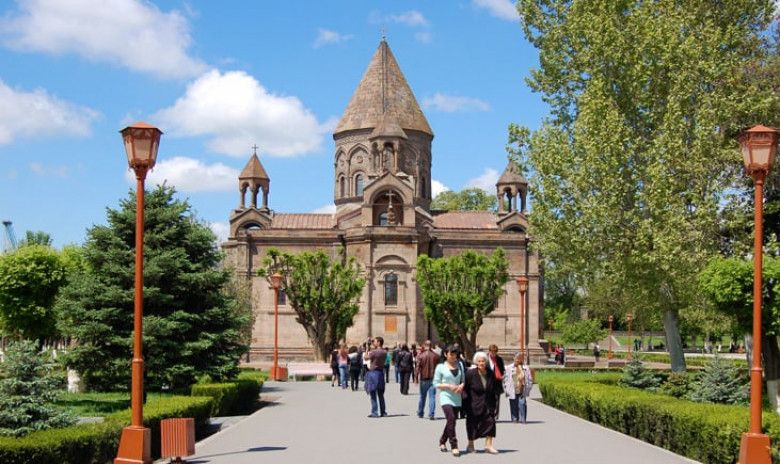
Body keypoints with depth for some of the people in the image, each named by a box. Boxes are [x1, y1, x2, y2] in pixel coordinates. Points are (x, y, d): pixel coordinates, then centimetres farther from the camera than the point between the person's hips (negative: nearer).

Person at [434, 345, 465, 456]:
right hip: (446, 397, -5)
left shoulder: (460, 365, 10)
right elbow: (436, 384, -2)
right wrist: (449, 386, -15)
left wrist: (462, 385, -7)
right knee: (451, 419, -19)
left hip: (457, 398, 5)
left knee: (451, 421, 12)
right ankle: (454, 446, -16)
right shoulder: (440, 367, -1)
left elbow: (464, 379, 16)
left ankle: (442, 442, 33)